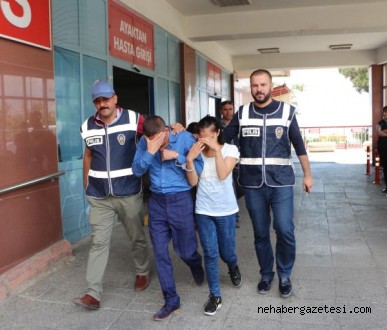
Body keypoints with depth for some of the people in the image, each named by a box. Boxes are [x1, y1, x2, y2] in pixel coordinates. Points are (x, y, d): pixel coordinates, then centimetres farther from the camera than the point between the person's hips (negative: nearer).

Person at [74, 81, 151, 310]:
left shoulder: (133, 119, -9)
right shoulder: (88, 127, 2)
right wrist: (86, 184, 16)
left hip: (129, 193, -2)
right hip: (99, 196, 2)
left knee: (137, 237, 15)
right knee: (99, 242, 3)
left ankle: (143, 273, 39)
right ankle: (93, 293, 8)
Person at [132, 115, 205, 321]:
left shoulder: (185, 138, -9)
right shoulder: (144, 142, -2)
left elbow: (199, 168, -6)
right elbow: (137, 170, -6)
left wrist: (177, 156, -19)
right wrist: (150, 151, -21)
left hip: (181, 200, -3)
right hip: (156, 202, 3)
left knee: (185, 251, 10)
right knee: (160, 253, 5)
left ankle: (196, 266, 48)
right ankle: (171, 301, 19)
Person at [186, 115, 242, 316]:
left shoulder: (230, 149, -7)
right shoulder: (197, 151, -2)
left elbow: (223, 175, -21)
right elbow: (193, 182, -8)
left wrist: (217, 149, -25)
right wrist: (190, 160, -22)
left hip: (226, 210, -1)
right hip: (203, 211, 1)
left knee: (226, 252, 13)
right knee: (210, 253, 3)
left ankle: (233, 268, 49)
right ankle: (215, 295, 17)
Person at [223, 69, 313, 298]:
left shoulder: (286, 111, 1)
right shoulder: (242, 114, 4)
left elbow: (299, 145, 7)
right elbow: (223, 138, 10)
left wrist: (308, 174, 6)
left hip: (281, 182, -1)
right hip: (253, 184, 2)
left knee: (285, 231, -6)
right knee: (260, 233, 11)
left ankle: (285, 276, 17)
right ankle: (266, 274, 29)